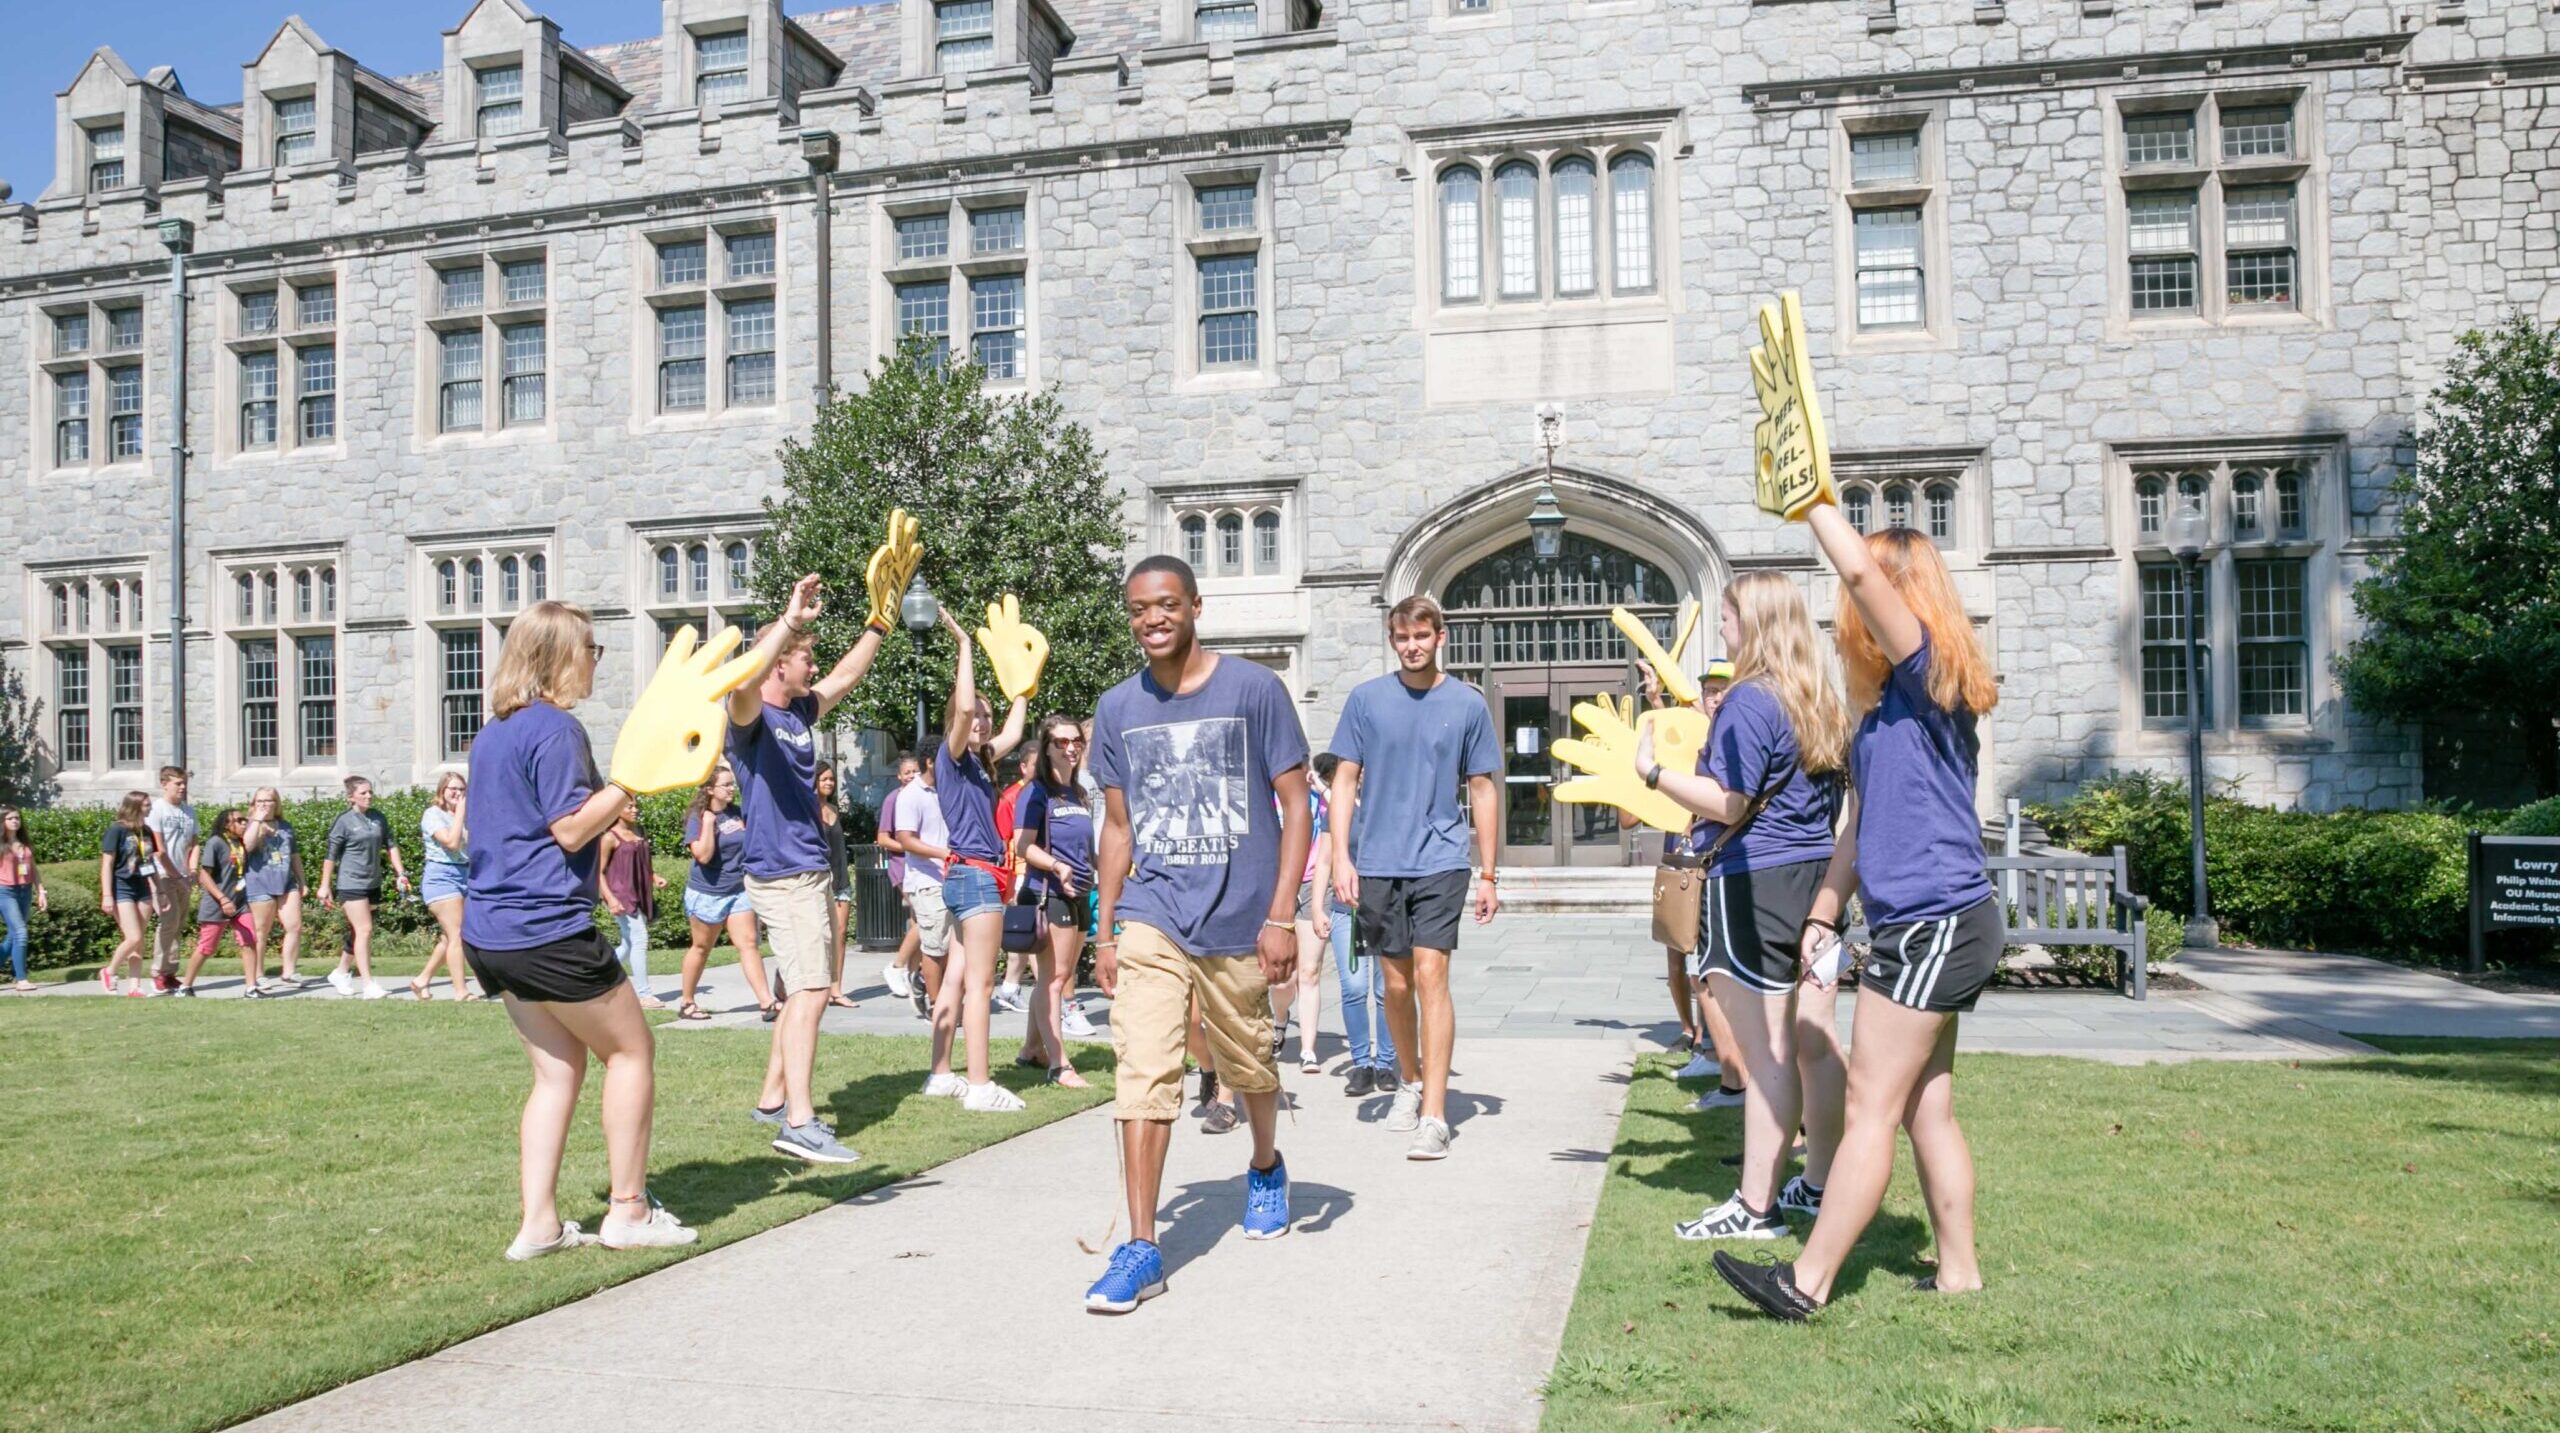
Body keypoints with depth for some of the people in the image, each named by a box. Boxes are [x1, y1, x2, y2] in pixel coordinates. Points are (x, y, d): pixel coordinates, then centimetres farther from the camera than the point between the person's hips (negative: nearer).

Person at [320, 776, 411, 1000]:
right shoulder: (344, 821, -7)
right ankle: (369, 985, -11)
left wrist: (400, 873, 6)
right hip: (351, 883, -6)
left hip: (373, 883, 6)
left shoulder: (378, 818, 8)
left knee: (358, 932, 14)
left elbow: (390, 846, 13)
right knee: (364, 930, -12)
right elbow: (331, 855, -5)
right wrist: (325, 886, -6)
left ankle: (339, 973, 32)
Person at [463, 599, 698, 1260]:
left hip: (490, 931, 9)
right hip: (548, 932, -9)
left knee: (559, 1067, 14)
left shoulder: (492, 733, 15)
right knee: (631, 1049, 5)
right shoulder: (556, 728, -13)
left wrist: (609, 808, 24)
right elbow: (569, 830, -17)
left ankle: (539, 1223, 11)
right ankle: (627, 1210, 8)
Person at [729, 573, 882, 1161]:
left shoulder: (799, 712, 13)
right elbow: (745, 681, -34)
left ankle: (773, 1099, 26)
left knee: (804, 991, 16)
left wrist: (880, 624, 24)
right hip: (782, 876, -10)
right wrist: (791, 621, -40)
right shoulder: (752, 716, -11)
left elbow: (845, 678, 26)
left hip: (811, 871, 10)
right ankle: (799, 1123, -19)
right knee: (809, 992, -16)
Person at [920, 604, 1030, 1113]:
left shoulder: (979, 762, 16)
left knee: (959, 977, 12)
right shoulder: (951, 757, -7)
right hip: (975, 875, -9)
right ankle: (979, 1085, -8)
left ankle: (941, 1074, 18)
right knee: (979, 983, -9)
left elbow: (1013, 733, 30)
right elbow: (962, 707, -24)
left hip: (972, 875, 9)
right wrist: (965, 645, -19)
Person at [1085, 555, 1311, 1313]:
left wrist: (1281, 916, -12)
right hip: (1151, 917, 2)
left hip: (1239, 918, -2)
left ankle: (1266, 1168, 45)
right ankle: (1141, 1248, -6)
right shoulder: (1118, 709, 5)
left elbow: (1295, 805, -5)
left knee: (1249, 1065, 15)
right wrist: (1105, 933, 9)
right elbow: (1118, 827, 12)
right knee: (1144, 1072, -10)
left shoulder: (1254, 689, -6)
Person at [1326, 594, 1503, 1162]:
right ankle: (1410, 1081, 35)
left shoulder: (1467, 704, 2)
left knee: (1430, 974, -12)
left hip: (1441, 861, -2)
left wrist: (1488, 874, 5)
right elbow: (1345, 780, 5)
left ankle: (1434, 1116, -10)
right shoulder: (1367, 699, 3)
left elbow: (1483, 790, 7)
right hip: (1377, 863, 2)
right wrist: (1341, 854, -5)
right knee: (1397, 983, 11)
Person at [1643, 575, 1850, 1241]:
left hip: (1754, 884, -9)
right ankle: (1820, 1183, 23)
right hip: (1819, 875, 9)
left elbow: (1728, 805, -16)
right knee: (1815, 1037, 13)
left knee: (1766, 1049, -6)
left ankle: (1756, 1206, 0)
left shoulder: (1749, 699, -13)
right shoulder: (1820, 700, 14)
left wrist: (1653, 770, -9)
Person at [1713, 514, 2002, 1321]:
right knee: (1926, 1107, 13)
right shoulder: (1888, 704, 17)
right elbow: (1861, 823, 22)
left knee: (1871, 1106, -6)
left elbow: (1860, 569, -26)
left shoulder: (1929, 674, -11)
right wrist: (1824, 915, 23)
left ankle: (1807, 1282, -2)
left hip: (1932, 925, -10)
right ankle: (1958, 1272, 21)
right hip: (1932, 926, 10)